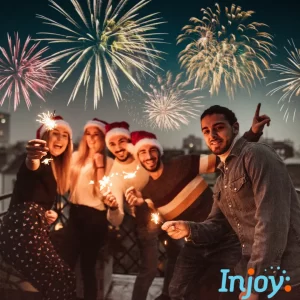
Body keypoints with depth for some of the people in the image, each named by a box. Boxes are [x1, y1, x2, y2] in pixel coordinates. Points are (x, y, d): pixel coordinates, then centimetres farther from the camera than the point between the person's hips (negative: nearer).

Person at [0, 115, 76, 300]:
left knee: (55, 283, 14)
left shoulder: (53, 164, 20)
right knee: (64, 281, -11)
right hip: (24, 230, -10)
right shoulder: (42, 160, -9)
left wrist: (46, 214, 5)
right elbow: (32, 167, -35)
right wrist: (32, 159, -58)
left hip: (34, 229, 10)